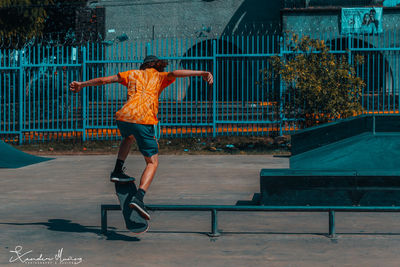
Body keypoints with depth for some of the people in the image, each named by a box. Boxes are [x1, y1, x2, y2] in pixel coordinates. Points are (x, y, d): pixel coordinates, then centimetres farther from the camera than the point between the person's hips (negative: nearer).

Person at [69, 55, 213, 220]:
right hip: (144, 120, -4)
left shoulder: (133, 74, 25)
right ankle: (139, 197, -16)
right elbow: (177, 73, -2)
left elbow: (104, 80, 27)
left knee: (129, 137, 40)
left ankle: (118, 171, 29)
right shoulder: (160, 77, 19)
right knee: (152, 162, 6)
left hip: (123, 117, 4)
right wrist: (202, 73, -13)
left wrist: (82, 84, 38)